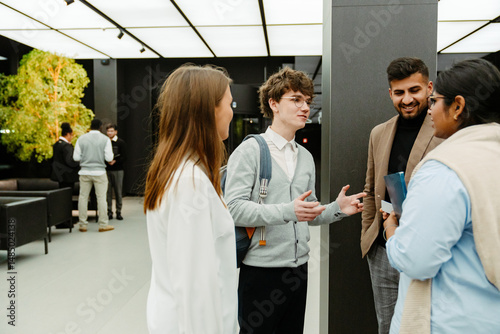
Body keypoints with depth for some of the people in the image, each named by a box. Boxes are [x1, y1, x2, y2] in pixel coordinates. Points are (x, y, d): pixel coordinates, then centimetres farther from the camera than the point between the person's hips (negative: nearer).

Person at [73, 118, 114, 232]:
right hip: (99, 172, -2)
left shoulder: (81, 139, 2)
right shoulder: (105, 139, -4)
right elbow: (109, 158, -7)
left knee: (83, 197, 10)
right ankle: (103, 225, 7)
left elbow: (76, 157, 1)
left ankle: (83, 225, 14)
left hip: (85, 172, 2)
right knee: (101, 197, 3)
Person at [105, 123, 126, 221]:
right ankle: (109, 212, 11)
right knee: (108, 191, 2)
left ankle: (118, 212, 12)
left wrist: (115, 161, -16)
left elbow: (124, 157, -2)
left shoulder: (121, 142, 2)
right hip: (106, 170, 2)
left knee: (118, 192, 2)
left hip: (118, 170, -1)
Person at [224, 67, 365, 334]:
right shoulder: (250, 150, -8)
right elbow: (234, 208, -19)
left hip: (298, 269, 7)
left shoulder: (306, 157, 14)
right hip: (261, 269, -6)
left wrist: (336, 209, 0)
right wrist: (287, 211, -28)